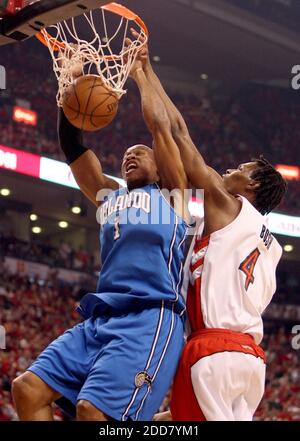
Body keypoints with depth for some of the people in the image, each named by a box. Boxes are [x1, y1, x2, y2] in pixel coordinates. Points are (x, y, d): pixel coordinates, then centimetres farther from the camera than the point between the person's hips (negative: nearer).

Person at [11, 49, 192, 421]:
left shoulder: (170, 193, 16)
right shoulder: (108, 198, 29)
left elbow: (159, 125, 10)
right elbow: (72, 145, 25)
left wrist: (138, 71, 21)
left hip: (151, 317, -6)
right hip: (100, 317, 6)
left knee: (92, 409, -25)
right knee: (27, 389, -9)